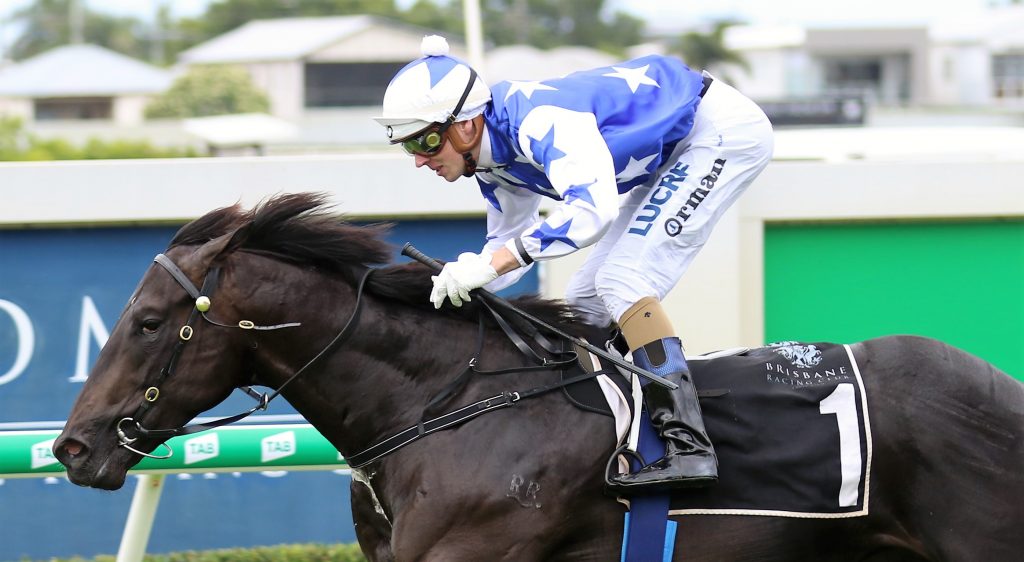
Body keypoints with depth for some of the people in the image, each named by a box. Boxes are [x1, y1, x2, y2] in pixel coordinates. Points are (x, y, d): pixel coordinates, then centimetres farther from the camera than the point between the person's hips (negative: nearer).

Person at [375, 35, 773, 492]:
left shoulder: (538, 120, -32)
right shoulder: (493, 155, -1)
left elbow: (593, 206, -45)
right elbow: (509, 242, 12)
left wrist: (491, 263, -44)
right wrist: (454, 283, -7)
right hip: (672, 153, 10)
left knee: (623, 282, -20)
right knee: (585, 301, 8)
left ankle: (689, 448, -25)